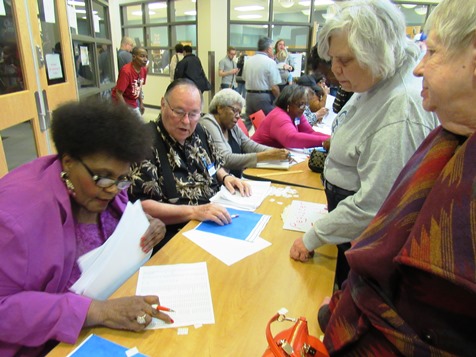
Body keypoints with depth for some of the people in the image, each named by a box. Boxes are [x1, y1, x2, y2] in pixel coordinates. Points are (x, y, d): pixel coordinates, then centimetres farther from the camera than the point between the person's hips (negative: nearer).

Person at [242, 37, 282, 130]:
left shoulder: (248, 60, 6)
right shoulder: (270, 62, -11)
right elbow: (274, 87, -14)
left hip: (249, 96, 6)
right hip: (264, 97, -6)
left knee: (248, 124, 12)